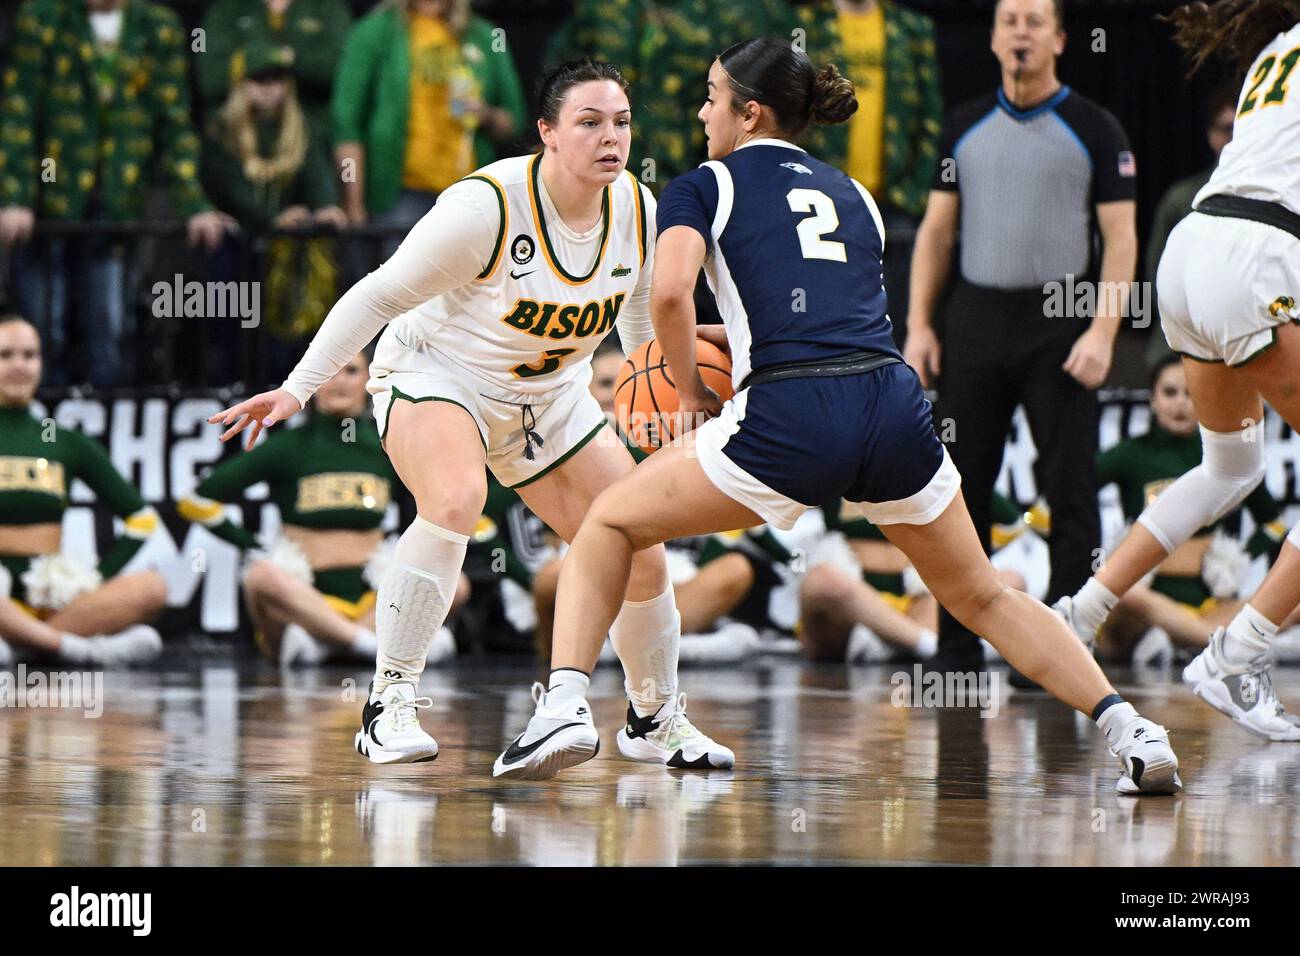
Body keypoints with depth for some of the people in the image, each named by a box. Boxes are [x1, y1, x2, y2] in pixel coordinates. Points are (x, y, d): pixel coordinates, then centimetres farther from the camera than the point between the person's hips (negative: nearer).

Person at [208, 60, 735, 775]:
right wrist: (296, 389, -22)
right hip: (435, 372, -6)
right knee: (456, 500, -37)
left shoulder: (640, 213, -11)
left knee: (638, 556, 0)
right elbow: (380, 295, -20)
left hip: (549, 397, 6)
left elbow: (642, 315, 9)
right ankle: (390, 704, -27)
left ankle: (656, 716, 28)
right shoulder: (488, 206, -28)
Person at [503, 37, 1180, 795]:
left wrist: (692, 392, 8)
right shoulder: (852, 193, 27)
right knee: (981, 597, 21)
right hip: (896, 406, 4)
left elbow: (670, 291, -7)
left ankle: (564, 711, -3)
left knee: (610, 525, 15)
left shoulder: (703, 187, 11)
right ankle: (1129, 728, 6)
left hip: (790, 420, -4)